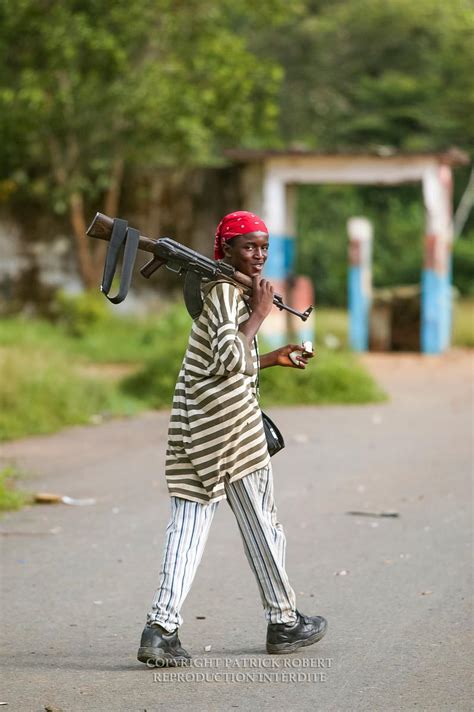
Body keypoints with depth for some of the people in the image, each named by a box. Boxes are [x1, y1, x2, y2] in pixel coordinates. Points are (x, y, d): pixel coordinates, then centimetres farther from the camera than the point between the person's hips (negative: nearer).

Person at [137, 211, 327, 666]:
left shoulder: (218, 288, 20)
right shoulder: (225, 290, -11)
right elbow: (231, 361, -22)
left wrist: (273, 359, 30)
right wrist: (260, 313, -11)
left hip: (192, 419, 9)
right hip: (229, 419, -9)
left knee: (188, 525, 1)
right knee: (260, 521, 6)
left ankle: (161, 626, -10)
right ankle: (282, 621, 19)